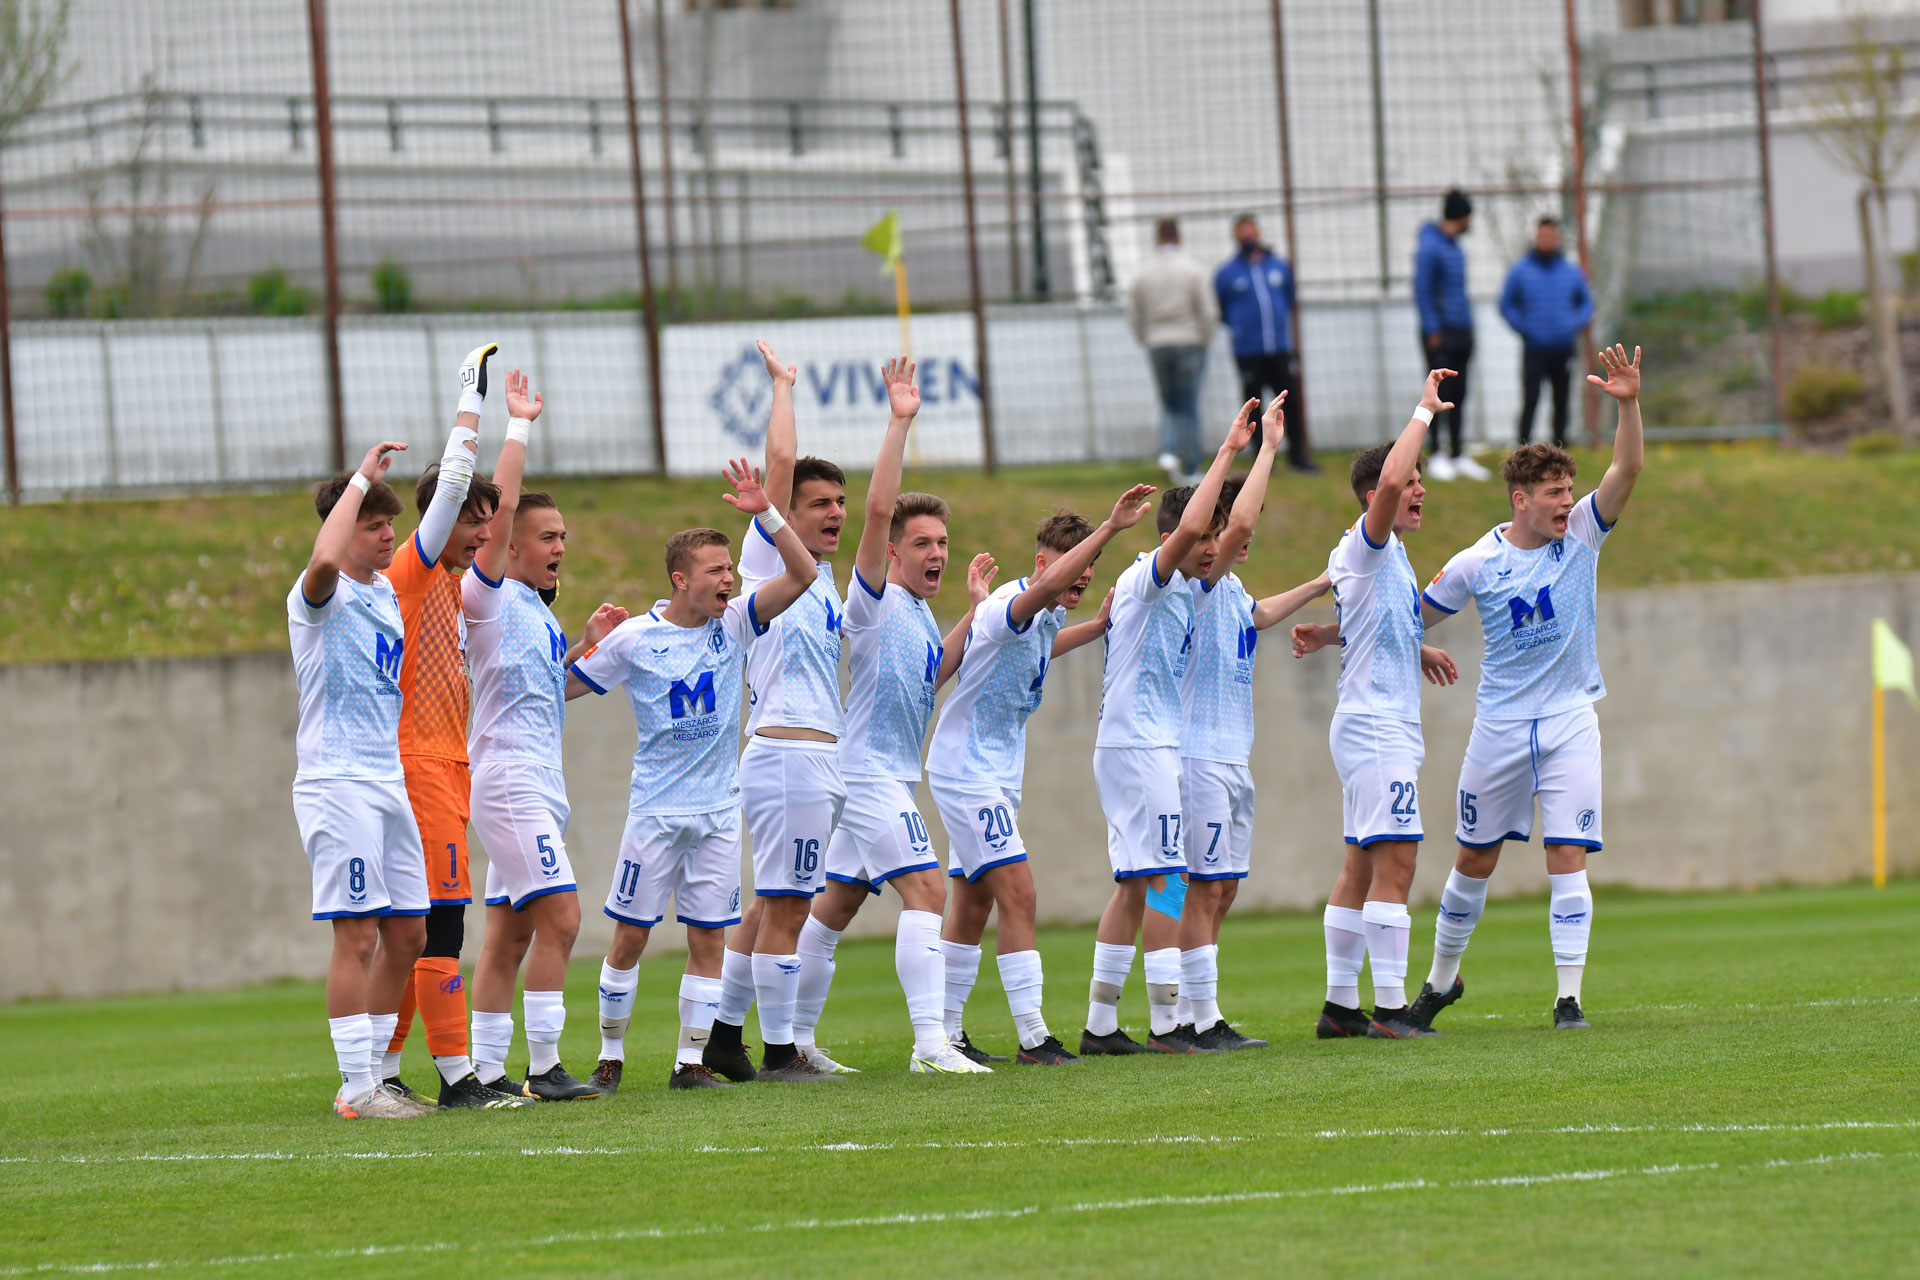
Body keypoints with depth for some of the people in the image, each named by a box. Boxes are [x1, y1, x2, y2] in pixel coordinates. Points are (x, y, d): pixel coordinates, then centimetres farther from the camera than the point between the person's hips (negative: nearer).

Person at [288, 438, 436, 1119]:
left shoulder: (386, 593, 16)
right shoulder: (321, 595, -9)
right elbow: (324, 561, -35)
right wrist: (361, 479, -26)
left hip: (389, 781, 9)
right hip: (337, 782, -9)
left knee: (406, 933, 9)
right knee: (358, 934, -10)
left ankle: (375, 1077, 16)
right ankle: (357, 1089, -7)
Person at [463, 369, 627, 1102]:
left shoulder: (538, 613, 18)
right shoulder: (492, 598, -7)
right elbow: (501, 506, -19)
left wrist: (588, 644, 24)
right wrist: (519, 426, -14)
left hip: (538, 785, 9)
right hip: (507, 782, -9)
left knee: (510, 932, 8)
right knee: (559, 916, -15)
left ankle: (488, 1071, 9)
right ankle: (543, 1069, -15)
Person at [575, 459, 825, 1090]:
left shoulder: (734, 623, 1)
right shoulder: (633, 640, -6)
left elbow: (803, 575, -8)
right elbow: (561, 687, 2)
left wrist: (766, 514, -19)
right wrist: (589, 643, -16)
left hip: (719, 809, 3)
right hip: (656, 810, -3)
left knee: (708, 940, 2)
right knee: (629, 937, 2)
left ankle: (692, 1061, 9)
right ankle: (610, 1055, 15)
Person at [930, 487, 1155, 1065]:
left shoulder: (1046, 617, 7)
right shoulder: (1009, 606, -22)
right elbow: (1048, 586, -46)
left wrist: (1099, 626, 21)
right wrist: (1110, 527, -48)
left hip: (996, 775, 10)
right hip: (967, 772, -10)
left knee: (973, 904, 14)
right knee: (1017, 893, -15)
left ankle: (947, 1034, 21)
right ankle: (1033, 1038, -18)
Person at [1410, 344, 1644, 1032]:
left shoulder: (1581, 534, -3)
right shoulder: (1478, 562, -4)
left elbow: (1627, 470, -15)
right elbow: (1413, 616, 9)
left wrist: (1629, 405, -31)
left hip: (1570, 723, 0)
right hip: (1499, 727, 0)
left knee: (1568, 858, -10)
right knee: (1474, 858, 10)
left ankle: (1569, 995, -7)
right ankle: (1442, 976, 29)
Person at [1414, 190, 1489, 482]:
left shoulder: (1453, 247, 15)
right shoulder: (1431, 247, -12)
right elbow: (1422, 291, -15)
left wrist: (1468, 329, 18)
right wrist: (1432, 330, -18)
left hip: (1461, 334, 8)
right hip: (1441, 334, -8)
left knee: (1458, 396, 10)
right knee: (1442, 395, -6)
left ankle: (1459, 456, 14)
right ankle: (1438, 456, -1)